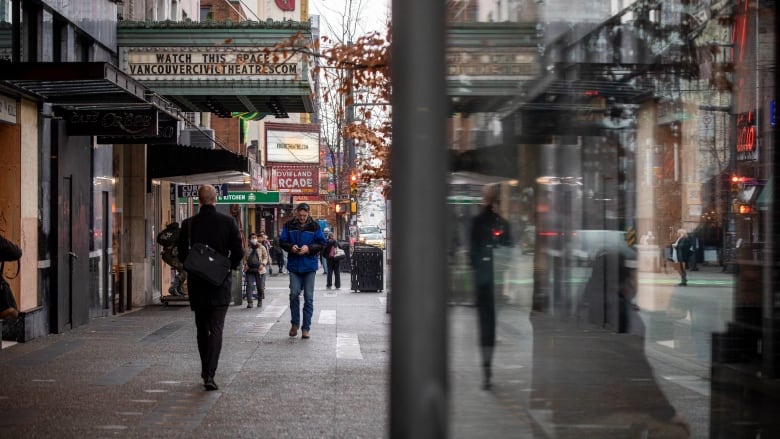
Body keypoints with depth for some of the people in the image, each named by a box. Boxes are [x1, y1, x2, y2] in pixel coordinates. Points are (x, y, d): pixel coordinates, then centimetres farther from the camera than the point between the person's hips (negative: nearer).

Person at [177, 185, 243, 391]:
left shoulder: (188, 224, -4)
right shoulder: (228, 222, -6)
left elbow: (182, 254, -2)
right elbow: (238, 252, -7)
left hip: (197, 283, 2)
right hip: (220, 282, -1)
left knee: (202, 329, 16)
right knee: (216, 328, -3)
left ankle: (206, 370, 24)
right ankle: (209, 374, -15)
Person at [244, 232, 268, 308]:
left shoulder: (261, 247, 6)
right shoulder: (247, 248, 10)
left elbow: (266, 257, 6)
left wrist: (263, 264, -11)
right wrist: (245, 264, 0)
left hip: (259, 270, -1)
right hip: (249, 270, 1)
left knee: (260, 286, 5)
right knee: (249, 285, -8)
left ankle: (260, 301, 22)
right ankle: (249, 302, -9)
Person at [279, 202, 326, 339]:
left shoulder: (314, 226, 1)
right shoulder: (289, 226, 2)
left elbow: (321, 243, 1)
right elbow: (282, 241, 6)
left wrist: (309, 248, -16)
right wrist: (291, 247, -14)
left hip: (309, 265, 0)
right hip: (294, 265, 0)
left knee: (308, 297, 1)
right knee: (294, 294, -6)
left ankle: (306, 328, 7)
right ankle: (295, 323, 13)